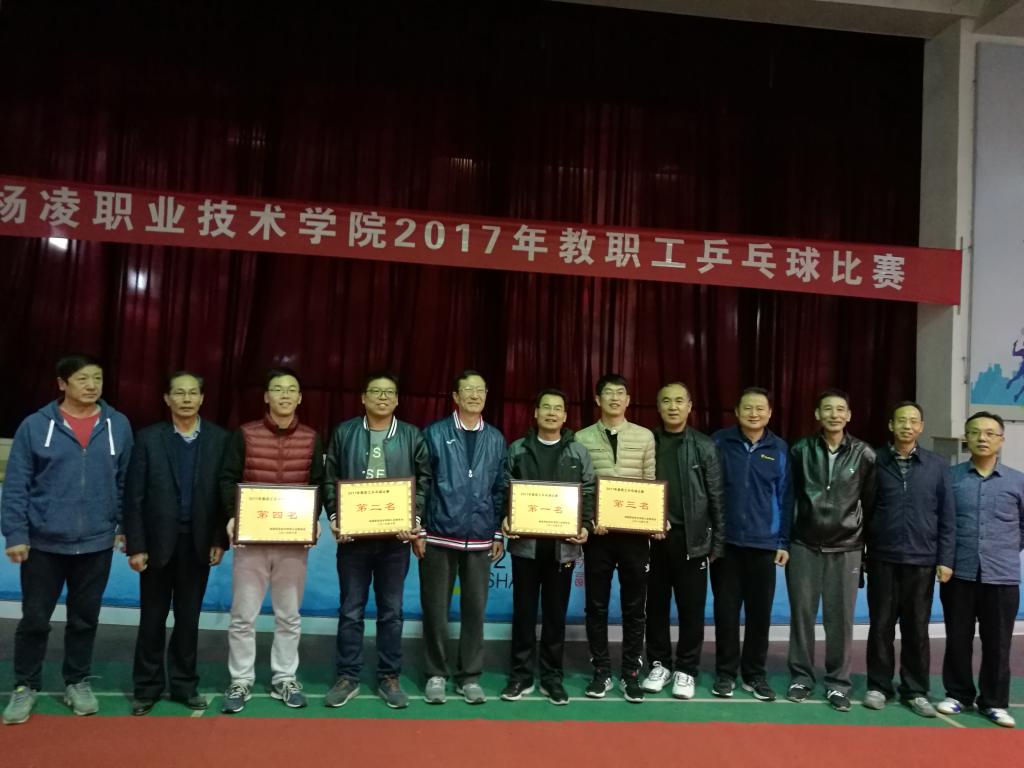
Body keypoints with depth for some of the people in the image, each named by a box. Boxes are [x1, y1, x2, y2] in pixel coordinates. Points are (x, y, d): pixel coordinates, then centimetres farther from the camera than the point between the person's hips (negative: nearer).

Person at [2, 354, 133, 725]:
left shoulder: (118, 426, -1)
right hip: (43, 543, -1)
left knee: (85, 619, 14)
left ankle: (77, 682, 31)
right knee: (34, 619, 10)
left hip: (97, 543, 2)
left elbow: (125, 482, 5)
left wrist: (124, 526, 5)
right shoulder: (35, 426, -7)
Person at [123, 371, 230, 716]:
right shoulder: (148, 438, -3)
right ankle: (147, 686, 25)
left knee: (189, 617, 11)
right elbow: (133, 496, -4)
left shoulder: (220, 439, -1)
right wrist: (135, 545, -8)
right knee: (152, 617, 10)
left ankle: (184, 684, 24)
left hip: (198, 543, 1)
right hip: (157, 542, -1)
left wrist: (220, 540, -4)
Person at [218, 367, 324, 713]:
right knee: (243, 615, 3)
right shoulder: (244, 434, 0)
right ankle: (240, 681, 18)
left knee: (289, 615, 10)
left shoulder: (311, 438, 4)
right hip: (251, 536, -1)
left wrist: (315, 519, -10)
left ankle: (285, 679, 24)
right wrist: (231, 516, -16)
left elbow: (318, 484, 5)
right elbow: (228, 479, -1)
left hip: (294, 539, 1)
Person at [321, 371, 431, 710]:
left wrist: (414, 520, -9)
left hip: (395, 536, 0)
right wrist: (334, 518, -7)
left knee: (391, 611, 8)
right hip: (352, 535, 0)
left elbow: (424, 482, 3)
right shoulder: (344, 433, 6)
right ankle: (347, 677, 19)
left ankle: (389, 678, 20)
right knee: (351, 610, 7)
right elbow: (330, 480, 5)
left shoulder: (412, 436, 5)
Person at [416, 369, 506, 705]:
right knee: (435, 608, 6)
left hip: (480, 538, 2)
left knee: (475, 608, 8)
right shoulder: (434, 433, -1)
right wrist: (417, 530, -5)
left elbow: (500, 490, 9)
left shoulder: (495, 439, 8)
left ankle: (469, 676, 22)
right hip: (439, 536, -2)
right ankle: (436, 674, 22)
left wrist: (499, 534, 5)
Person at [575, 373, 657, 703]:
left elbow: (652, 485, 6)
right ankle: (601, 672, 21)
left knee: (634, 606, 7)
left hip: (635, 532, 0)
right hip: (597, 532, 0)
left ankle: (631, 674, 20)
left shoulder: (645, 437, 4)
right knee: (597, 605, 8)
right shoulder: (582, 438, 2)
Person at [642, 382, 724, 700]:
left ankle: (686, 670, 19)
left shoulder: (704, 446, 1)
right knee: (656, 605, 9)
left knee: (691, 608, 5)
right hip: (653, 536, 1)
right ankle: (659, 664, 24)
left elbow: (716, 497, 0)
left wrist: (717, 541, -2)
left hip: (691, 538, -1)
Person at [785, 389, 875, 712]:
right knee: (802, 613, 7)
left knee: (840, 618, 5)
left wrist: (868, 542, 7)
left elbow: (871, 502, 6)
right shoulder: (800, 450, 0)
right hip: (804, 545, 0)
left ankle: (838, 682, 19)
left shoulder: (864, 455, 0)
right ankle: (801, 677, 20)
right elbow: (788, 496, 4)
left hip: (846, 548, 0)